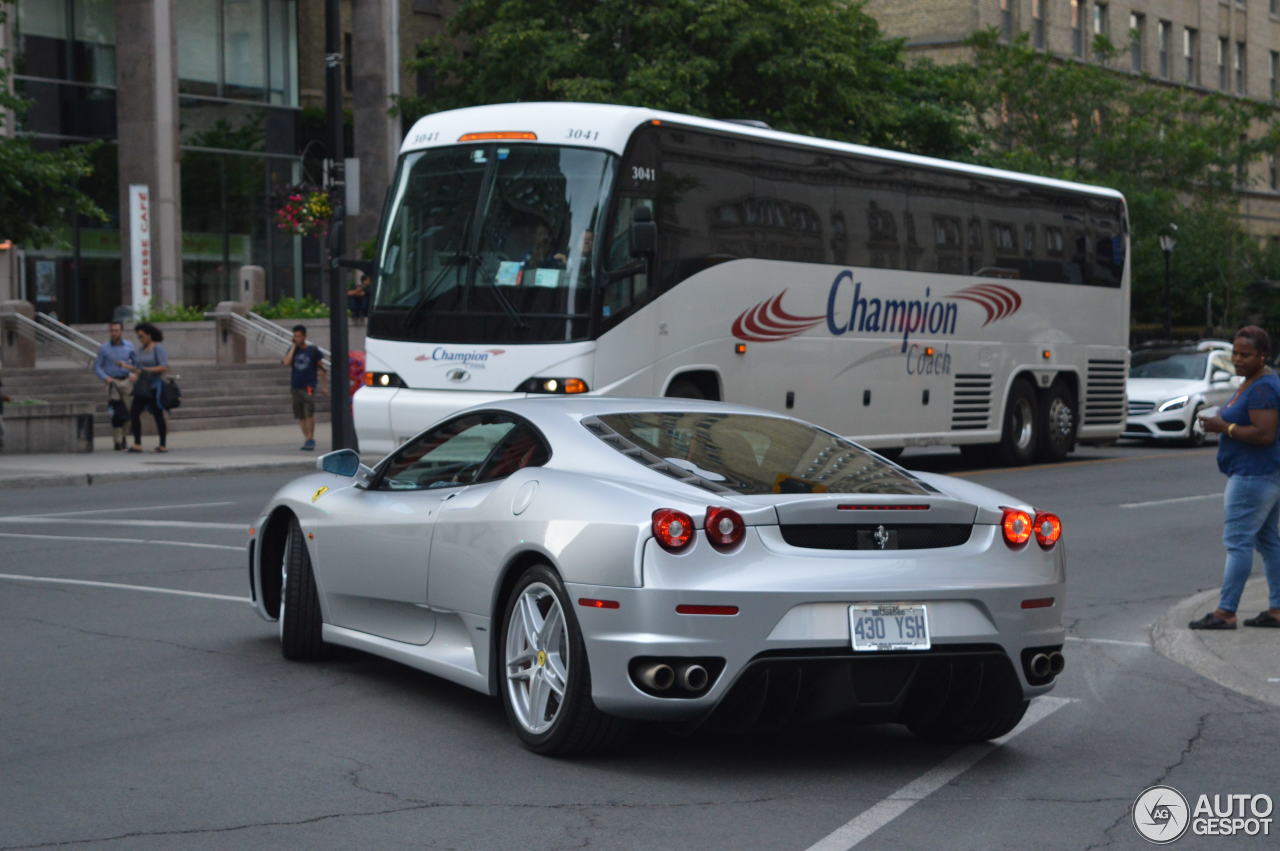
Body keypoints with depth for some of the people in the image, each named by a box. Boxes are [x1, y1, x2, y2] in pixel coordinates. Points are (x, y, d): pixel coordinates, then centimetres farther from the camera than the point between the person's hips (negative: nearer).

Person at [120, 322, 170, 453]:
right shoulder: (140, 350, 14)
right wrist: (125, 365, 3)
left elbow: (165, 367, -15)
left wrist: (147, 370, -20)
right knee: (134, 413, -6)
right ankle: (137, 444, -6)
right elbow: (137, 369, 18)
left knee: (158, 415, -1)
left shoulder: (158, 349, -6)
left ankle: (163, 445, 6)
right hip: (141, 388, 6)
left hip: (154, 387, -6)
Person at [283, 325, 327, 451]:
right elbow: (287, 362, -9)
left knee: (309, 413, -15)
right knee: (300, 415, 7)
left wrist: (323, 385, 2)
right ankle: (307, 439, 16)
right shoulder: (292, 350, 9)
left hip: (309, 386, -4)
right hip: (295, 387, 4)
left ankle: (310, 439, -13)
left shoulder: (313, 350, 1)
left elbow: (321, 368, 5)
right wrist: (293, 347, -5)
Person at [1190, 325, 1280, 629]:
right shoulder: (1251, 383, 16)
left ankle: (1225, 612, -8)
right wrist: (1224, 424, 12)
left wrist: (1224, 427, -19)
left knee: (1238, 541, -9)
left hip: (1254, 475, -11)